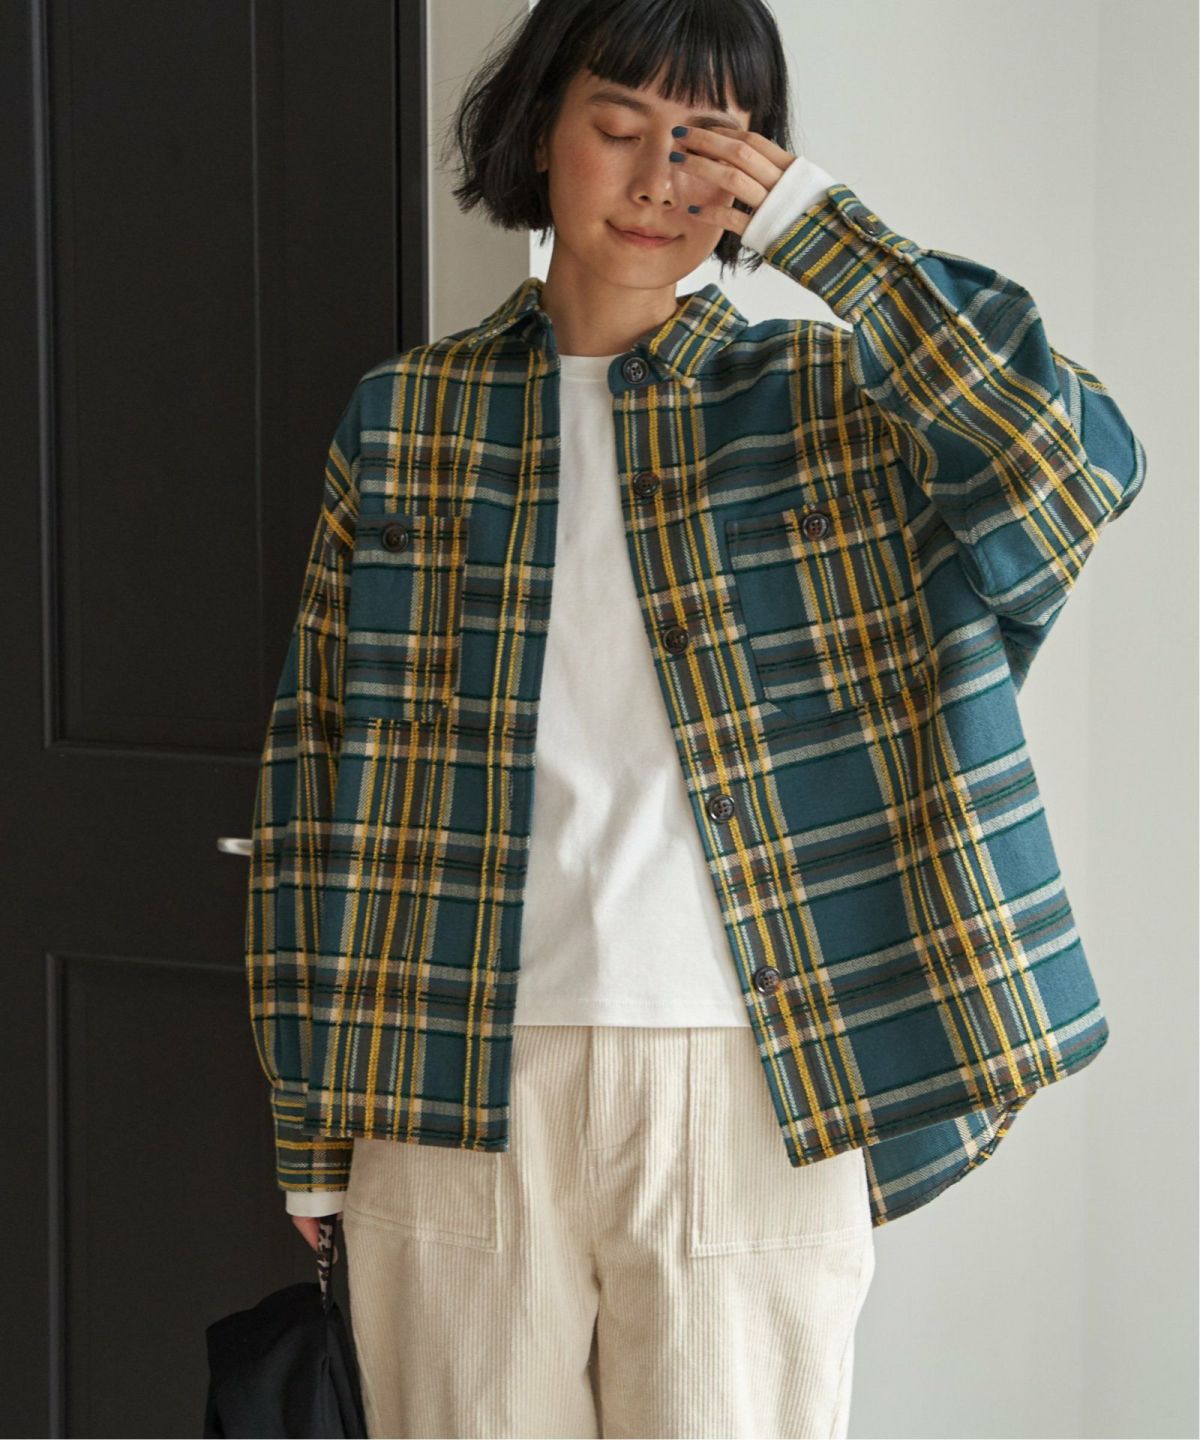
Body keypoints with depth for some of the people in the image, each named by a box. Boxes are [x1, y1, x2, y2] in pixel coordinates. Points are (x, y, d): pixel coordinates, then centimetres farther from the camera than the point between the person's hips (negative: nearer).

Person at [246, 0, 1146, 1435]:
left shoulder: (825, 406, 4)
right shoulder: (404, 421, 8)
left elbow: (1081, 460, -15)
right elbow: (322, 763, 8)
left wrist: (820, 228, -11)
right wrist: (308, 1124, 6)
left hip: (750, 1098, -1)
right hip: (455, 1102, 1)